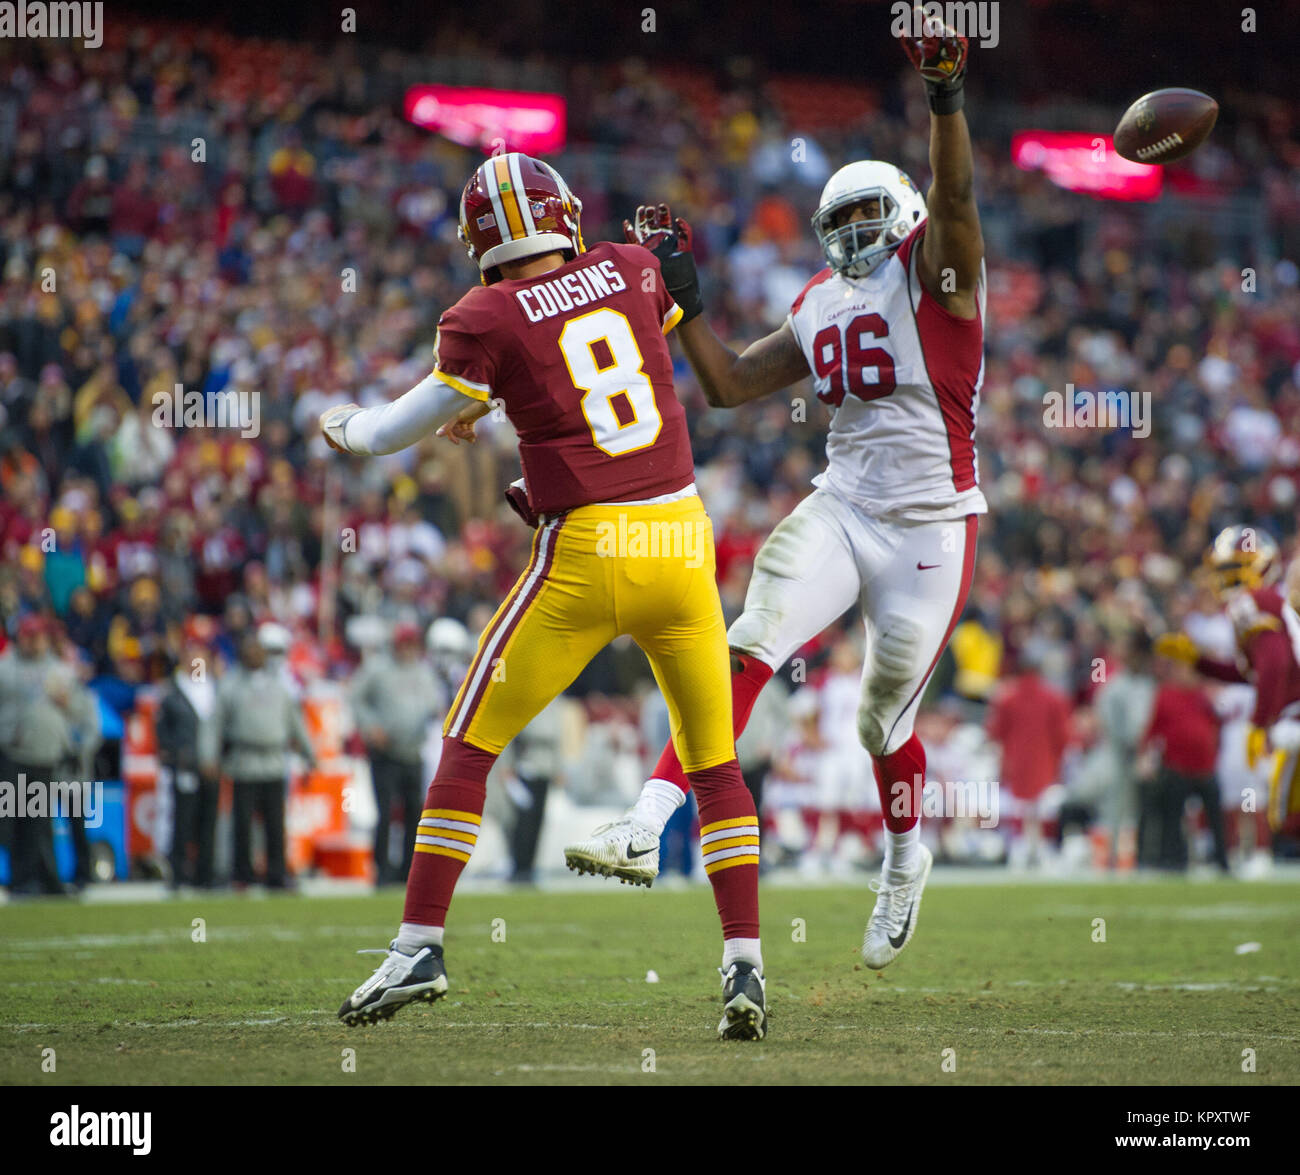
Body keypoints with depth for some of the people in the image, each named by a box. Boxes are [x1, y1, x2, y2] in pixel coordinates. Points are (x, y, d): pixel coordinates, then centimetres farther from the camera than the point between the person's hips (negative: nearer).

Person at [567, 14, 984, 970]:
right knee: (749, 651, -18)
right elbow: (729, 386, 19)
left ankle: (906, 861, 38)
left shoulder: (934, 269, -5)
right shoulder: (821, 308, 12)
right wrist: (683, 300, 8)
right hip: (842, 511, 4)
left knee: (884, 721, 8)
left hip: (930, 531, -4)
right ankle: (648, 826, -27)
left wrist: (947, 98, -41)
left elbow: (955, 193, -25)